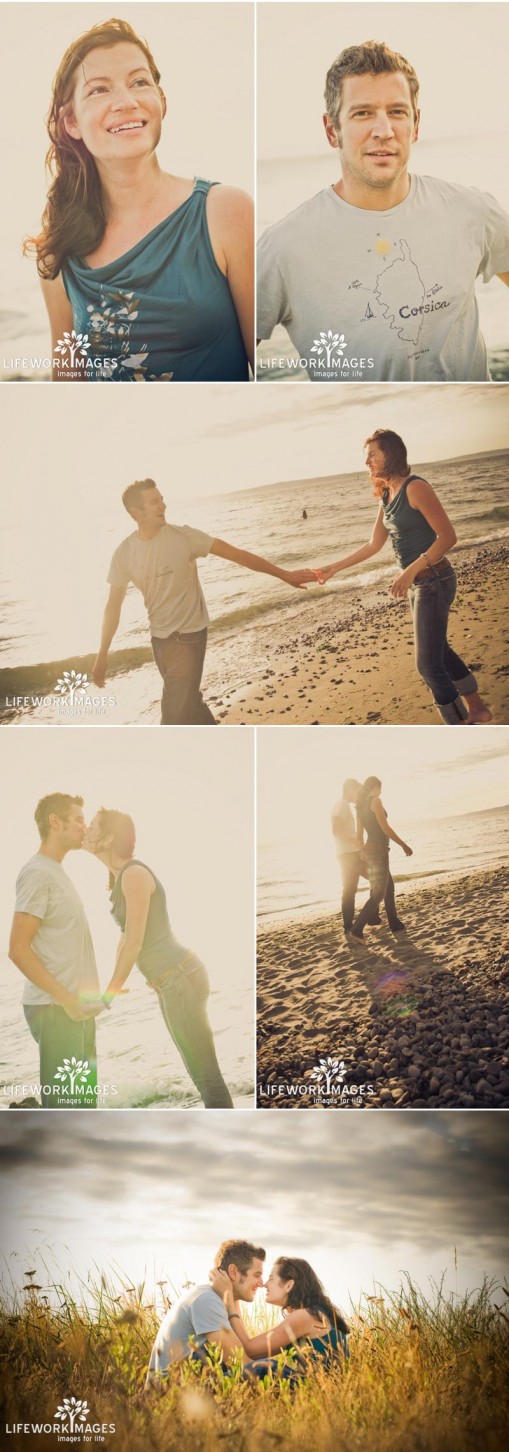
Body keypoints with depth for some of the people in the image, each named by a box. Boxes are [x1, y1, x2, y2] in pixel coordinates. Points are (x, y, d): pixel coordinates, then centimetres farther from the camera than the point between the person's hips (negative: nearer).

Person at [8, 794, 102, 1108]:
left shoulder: (57, 872, 16)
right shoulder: (38, 874, -12)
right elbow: (18, 950, -18)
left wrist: (85, 998, 12)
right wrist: (65, 999, -18)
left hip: (77, 1008, 9)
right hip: (56, 1010, -9)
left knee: (82, 1101, 14)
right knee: (62, 1104, -6)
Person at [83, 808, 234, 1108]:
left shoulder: (135, 873, -17)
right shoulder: (122, 876, 12)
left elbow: (134, 943, -17)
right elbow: (126, 937, 19)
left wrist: (109, 996, -7)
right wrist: (112, 989, 21)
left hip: (180, 979, -10)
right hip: (174, 981, 10)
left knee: (207, 1076, -4)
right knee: (202, 1073, 16)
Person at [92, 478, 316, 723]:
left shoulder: (183, 536, -14)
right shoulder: (124, 553, -6)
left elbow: (236, 554, -13)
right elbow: (113, 605, 2)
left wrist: (284, 575, -17)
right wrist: (102, 655, 3)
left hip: (189, 635, -4)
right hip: (159, 638, 4)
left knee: (176, 713, -8)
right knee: (187, 702, 17)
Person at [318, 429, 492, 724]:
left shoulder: (415, 488, -18)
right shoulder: (387, 496, 9)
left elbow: (448, 535, -23)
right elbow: (374, 545, 18)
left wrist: (411, 570, -30)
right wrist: (335, 568, 17)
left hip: (434, 581, -9)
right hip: (417, 582, 9)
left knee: (429, 663, -6)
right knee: (439, 650, 22)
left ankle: (461, 731, 5)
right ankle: (477, 708, 37)